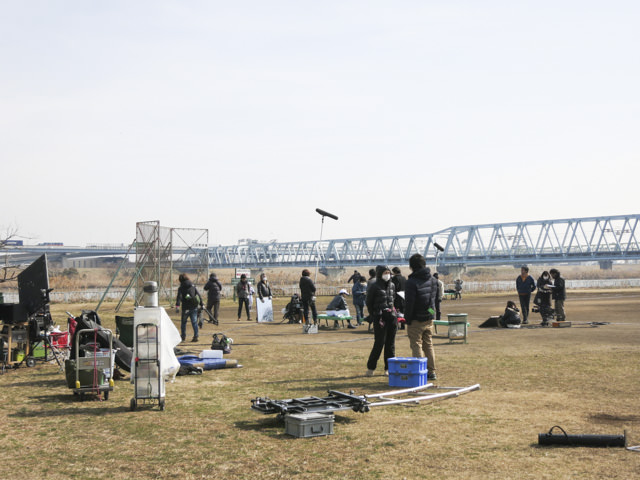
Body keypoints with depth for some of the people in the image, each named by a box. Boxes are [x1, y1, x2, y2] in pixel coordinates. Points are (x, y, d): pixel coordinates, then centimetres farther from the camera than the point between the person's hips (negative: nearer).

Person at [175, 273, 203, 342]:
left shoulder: (181, 288, -3)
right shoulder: (193, 286, 9)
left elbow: (179, 297, -17)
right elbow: (199, 296, 8)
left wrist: (177, 306, -26)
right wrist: (201, 305, 12)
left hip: (185, 308, -3)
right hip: (194, 307, 3)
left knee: (183, 322, 13)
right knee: (194, 322, 5)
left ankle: (183, 336, 18)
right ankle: (196, 336, -2)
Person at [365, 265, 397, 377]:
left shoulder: (392, 285, 13)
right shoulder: (374, 287, -4)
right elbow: (369, 303, 0)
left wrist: (394, 312, 10)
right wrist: (374, 317, -5)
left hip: (391, 317, 6)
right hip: (380, 317, -6)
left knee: (391, 344, 7)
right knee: (379, 343, -7)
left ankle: (389, 368, 14)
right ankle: (370, 367, 6)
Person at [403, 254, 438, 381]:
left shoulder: (412, 282, -19)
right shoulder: (433, 280, 3)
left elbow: (409, 303, -18)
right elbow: (435, 297, 12)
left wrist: (407, 319, -10)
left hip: (416, 320, -6)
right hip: (429, 319, 7)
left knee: (416, 346, 1)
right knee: (428, 345, 16)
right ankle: (431, 372, 21)